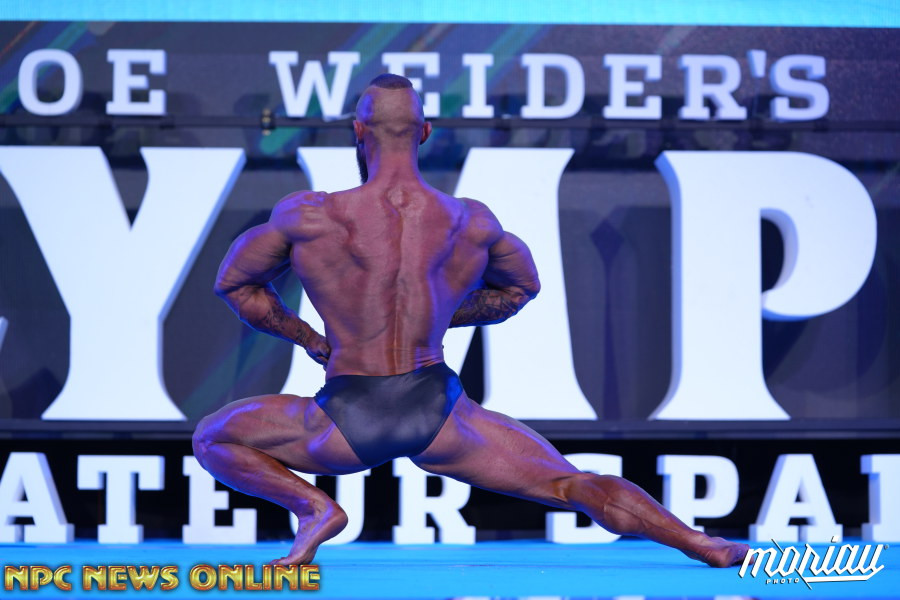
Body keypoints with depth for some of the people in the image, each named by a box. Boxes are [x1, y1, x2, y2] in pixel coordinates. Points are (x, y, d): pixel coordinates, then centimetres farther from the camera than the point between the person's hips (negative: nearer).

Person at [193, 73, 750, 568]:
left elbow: (235, 281, 6)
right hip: (438, 416, 2)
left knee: (213, 437, 19)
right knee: (575, 485, 11)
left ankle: (313, 506, -3)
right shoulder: (473, 223, -3)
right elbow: (522, 286, 18)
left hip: (347, 421, -2)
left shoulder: (308, 216, -10)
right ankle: (704, 547, 2)